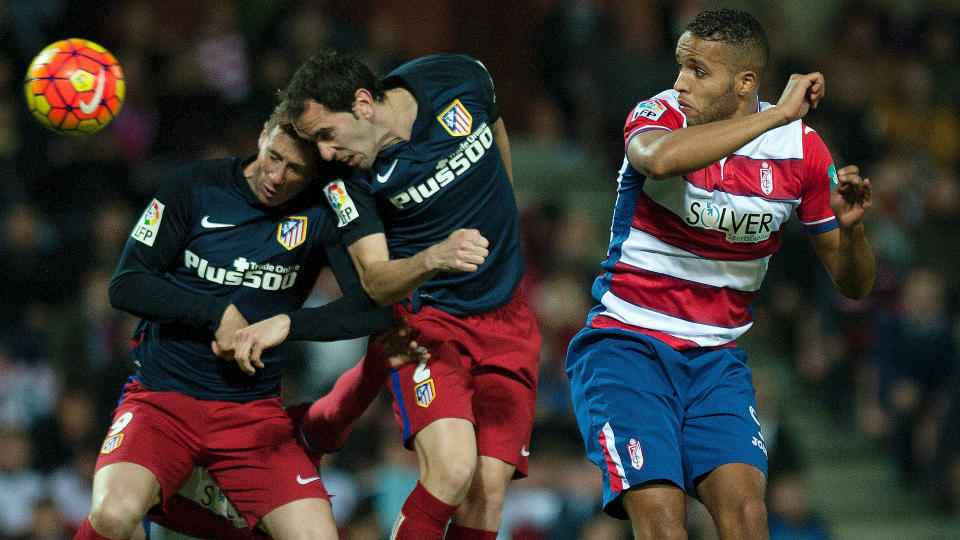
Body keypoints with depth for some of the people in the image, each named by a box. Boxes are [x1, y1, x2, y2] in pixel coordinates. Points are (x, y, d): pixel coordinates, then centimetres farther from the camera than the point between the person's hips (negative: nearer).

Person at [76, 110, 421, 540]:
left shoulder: (321, 214, -3)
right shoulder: (194, 186, -3)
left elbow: (376, 308, -13)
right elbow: (126, 285, -4)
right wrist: (219, 315, -16)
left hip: (254, 408, 1)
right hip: (161, 397, -1)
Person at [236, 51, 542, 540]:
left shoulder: (460, 80, -11)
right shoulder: (348, 180, -17)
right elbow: (374, 283, -18)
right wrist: (434, 258, -38)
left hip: (505, 317, 3)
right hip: (426, 320, -3)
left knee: (488, 488, -10)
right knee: (451, 467, -26)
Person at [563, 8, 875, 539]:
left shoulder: (800, 148, 0)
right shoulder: (659, 115, -9)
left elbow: (852, 284, 7)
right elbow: (660, 157, -37)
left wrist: (850, 227, -16)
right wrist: (776, 115, -31)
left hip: (716, 358, 3)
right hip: (626, 344, -3)